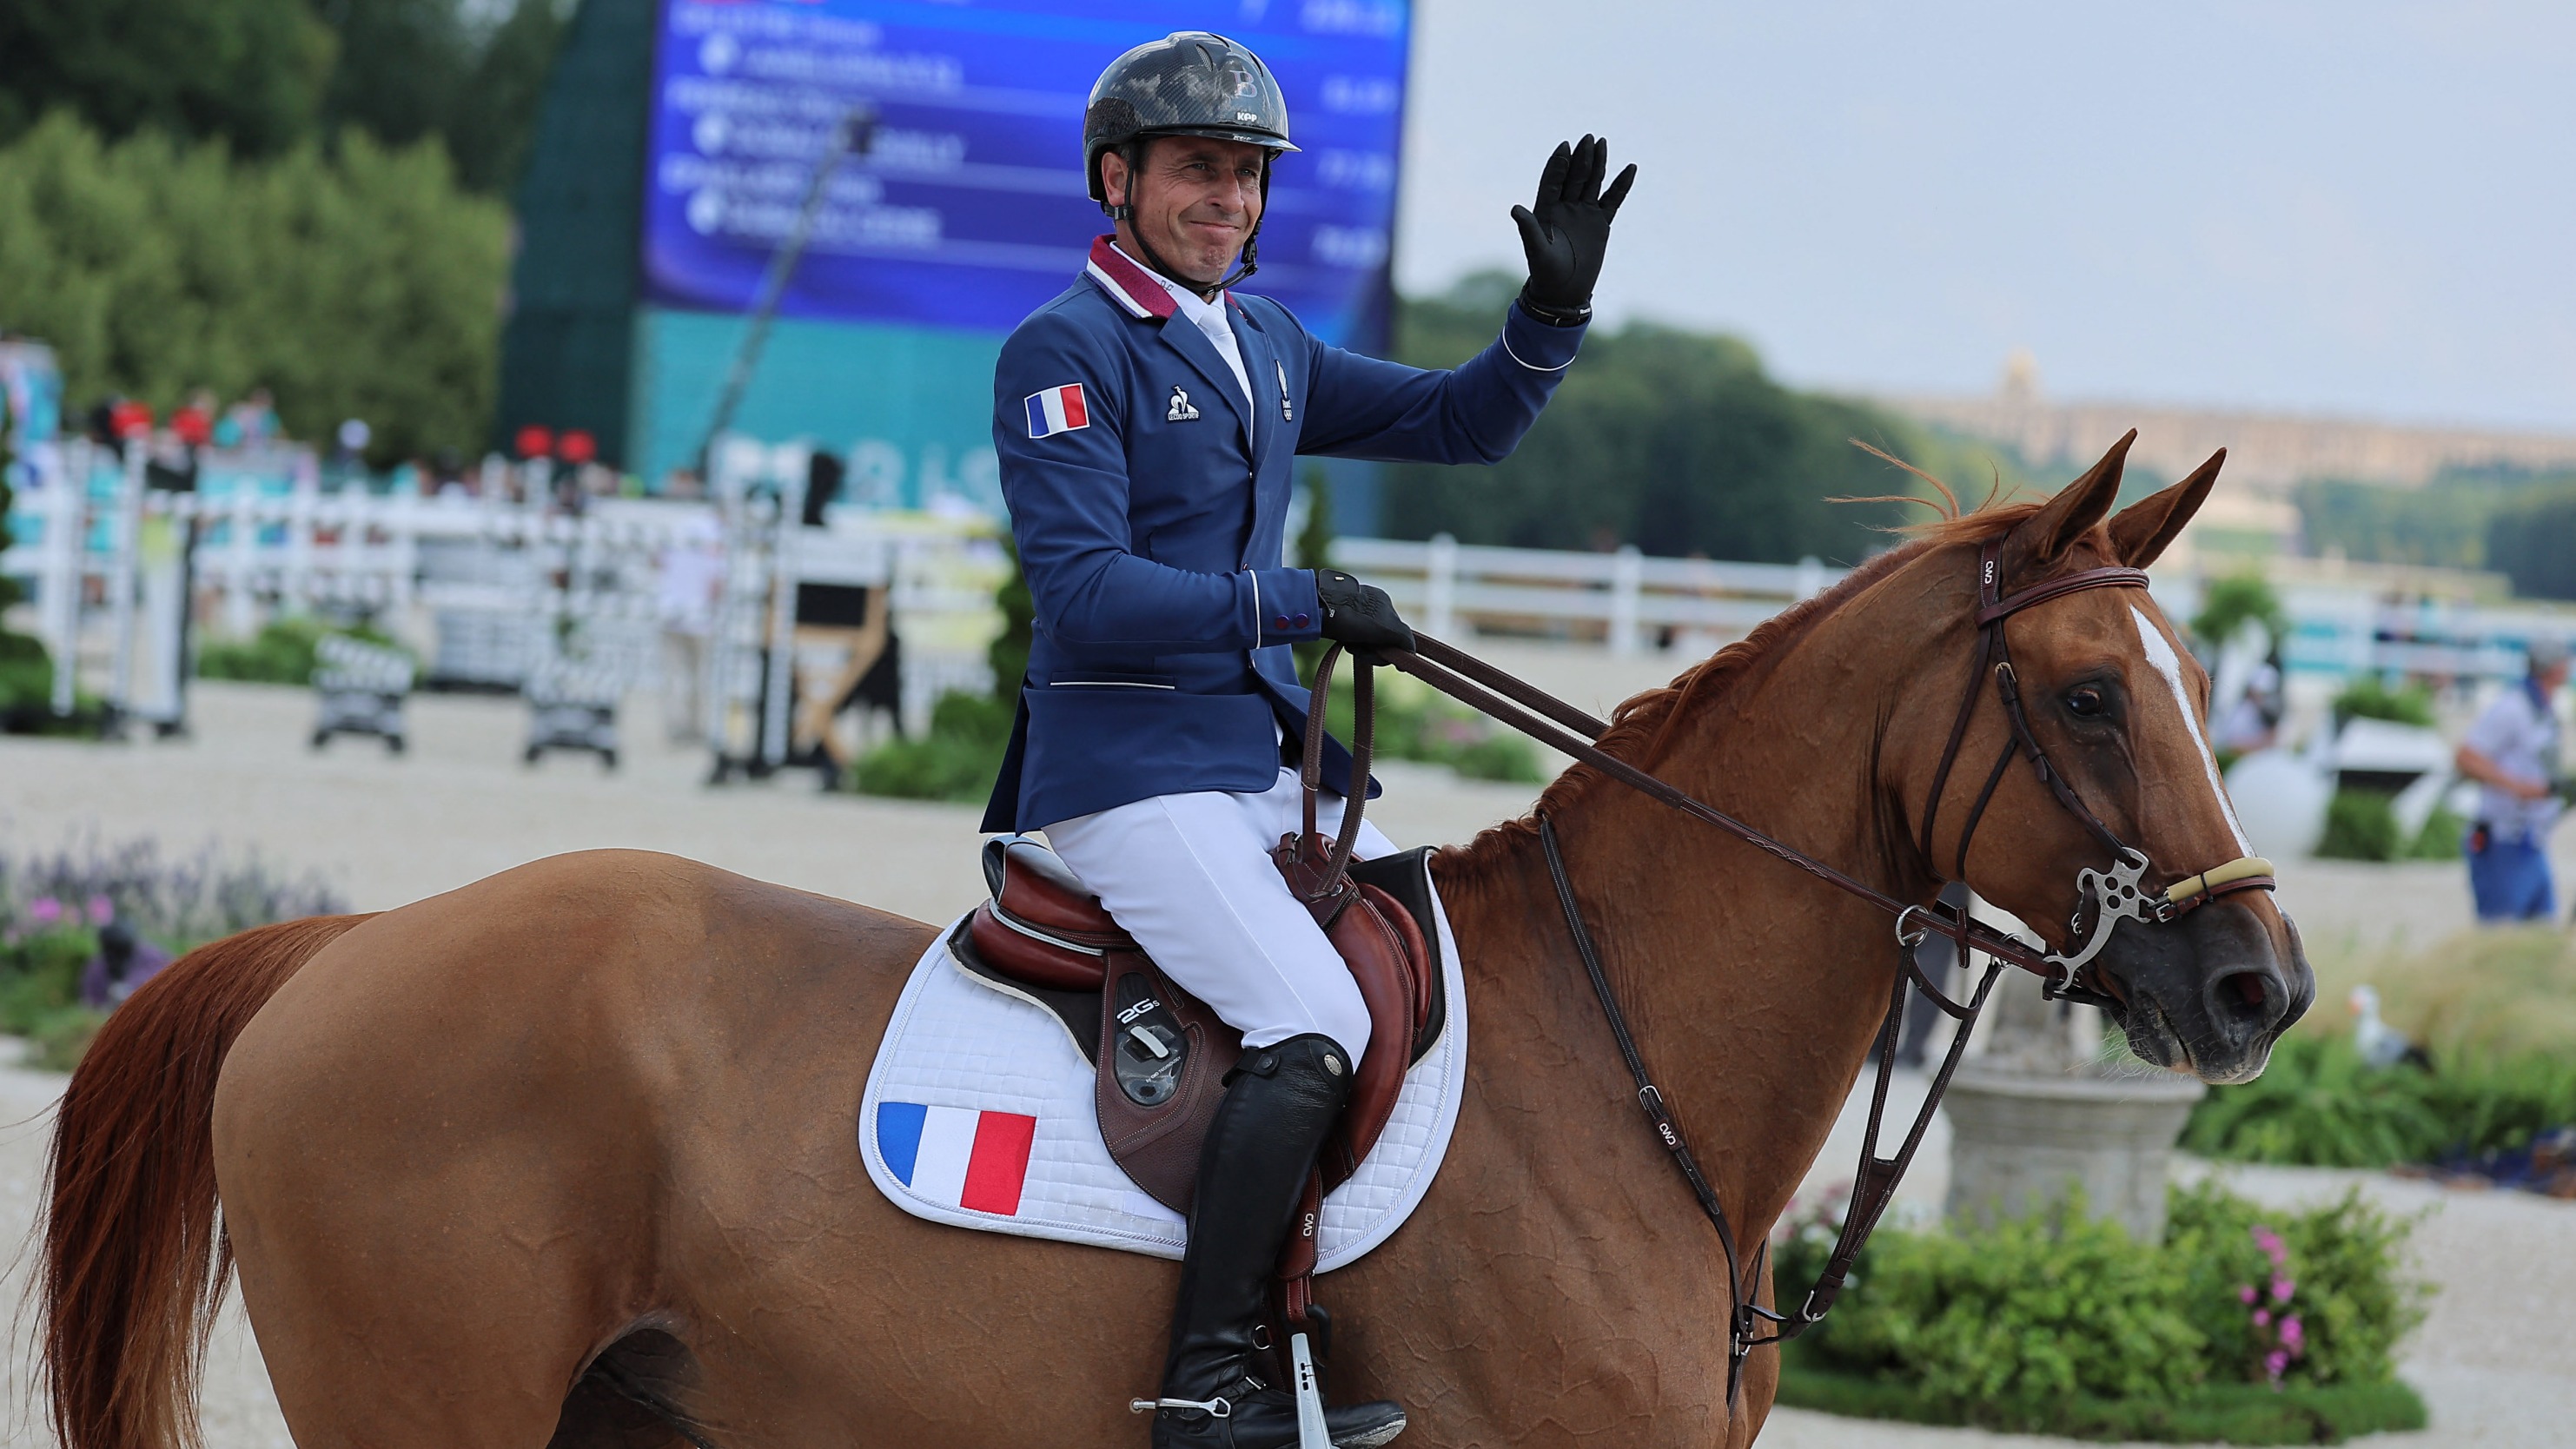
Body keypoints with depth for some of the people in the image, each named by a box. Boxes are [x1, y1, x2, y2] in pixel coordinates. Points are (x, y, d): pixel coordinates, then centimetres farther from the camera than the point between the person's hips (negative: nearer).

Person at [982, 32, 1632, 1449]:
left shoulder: (1263, 343, 14)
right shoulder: (1064, 351, -11)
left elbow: (1459, 423, 17)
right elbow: (1084, 591, -20)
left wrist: (1555, 304, 0)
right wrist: (1297, 605, -22)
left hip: (1259, 765, 9)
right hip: (1126, 771, -9)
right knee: (1313, 1021, -24)